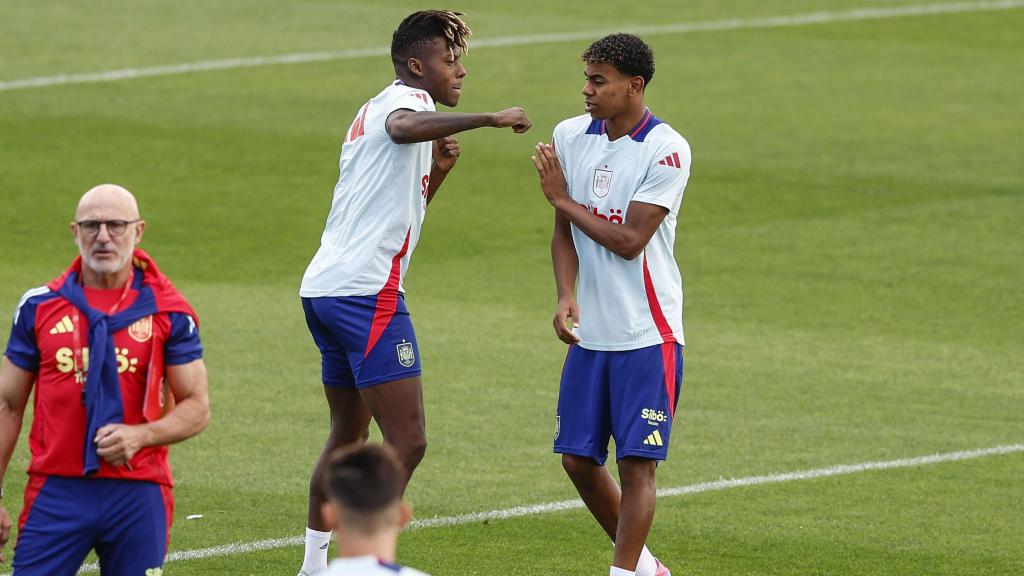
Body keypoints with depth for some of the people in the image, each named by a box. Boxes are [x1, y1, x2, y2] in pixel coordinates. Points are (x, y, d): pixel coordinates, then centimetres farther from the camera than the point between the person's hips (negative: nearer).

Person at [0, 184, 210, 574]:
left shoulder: (168, 312, 3)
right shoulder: (40, 307, 6)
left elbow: (196, 409, 3)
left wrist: (140, 435, -16)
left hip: (137, 495, 0)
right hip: (56, 491, 1)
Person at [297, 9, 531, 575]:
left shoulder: (373, 110, 25)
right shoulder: (406, 98, -5)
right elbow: (404, 128, -33)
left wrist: (436, 171, 18)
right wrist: (488, 119, -36)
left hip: (323, 288, 10)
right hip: (367, 290, -10)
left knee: (348, 433, 20)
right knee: (407, 442, -12)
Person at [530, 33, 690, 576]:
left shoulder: (667, 150, -13)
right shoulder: (570, 135, 4)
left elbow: (629, 240, -17)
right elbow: (564, 231, 10)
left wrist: (561, 197, -9)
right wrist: (565, 297, -7)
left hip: (648, 335, -6)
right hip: (590, 332, 6)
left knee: (636, 463, -7)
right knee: (578, 457, 8)